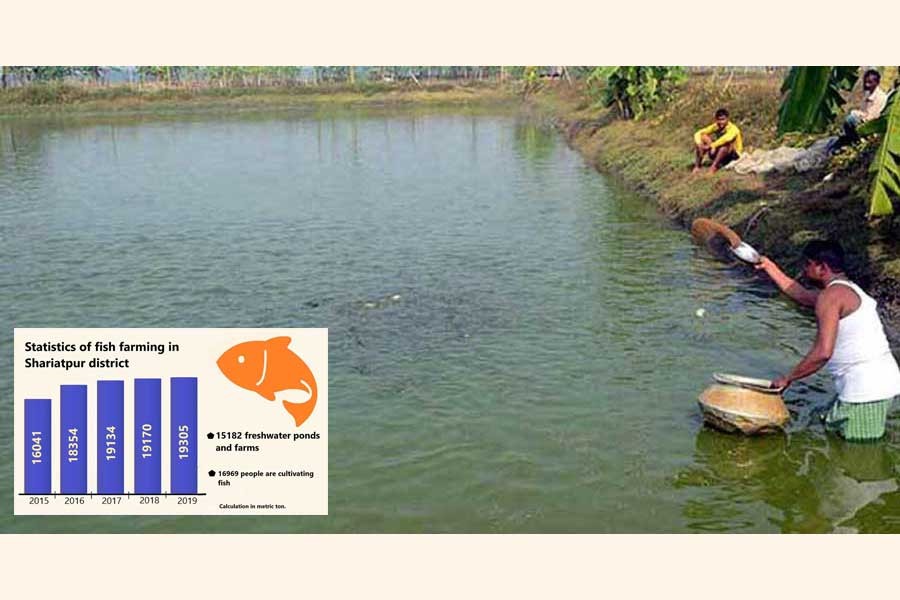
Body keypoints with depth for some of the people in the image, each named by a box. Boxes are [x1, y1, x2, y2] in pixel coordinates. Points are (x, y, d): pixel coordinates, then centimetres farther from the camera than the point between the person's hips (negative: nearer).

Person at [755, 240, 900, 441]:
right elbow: (802, 294, 34)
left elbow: (823, 352, -22)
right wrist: (770, 268, 37)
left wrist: (787, 378, -11)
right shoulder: (848, 289, 17)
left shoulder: (830, 296, -14)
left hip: (865, 391, -10)